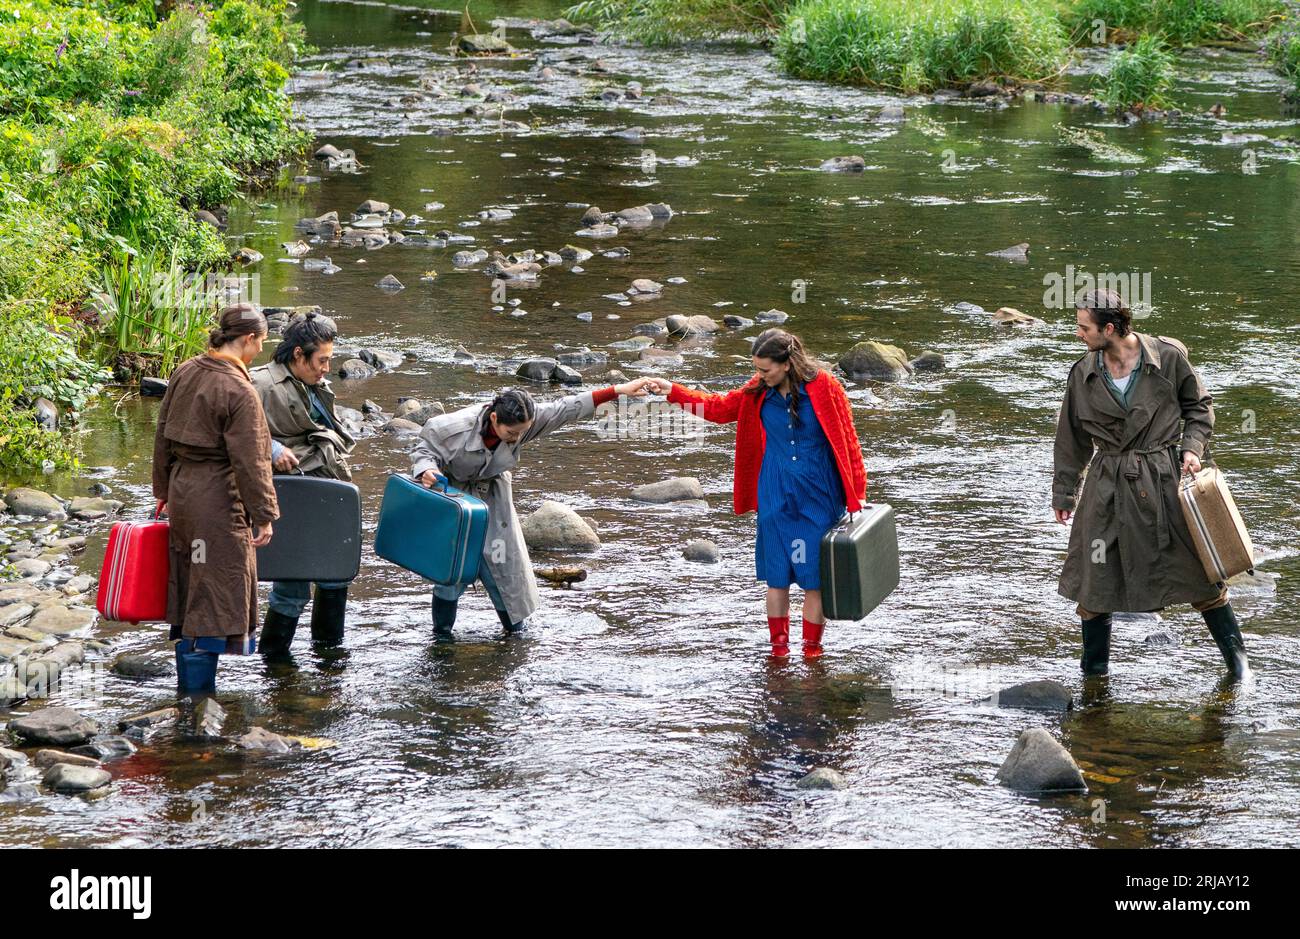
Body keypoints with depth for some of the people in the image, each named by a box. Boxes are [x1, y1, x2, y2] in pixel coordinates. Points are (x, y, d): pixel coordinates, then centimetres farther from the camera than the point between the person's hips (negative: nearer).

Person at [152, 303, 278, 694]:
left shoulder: (185, 373, 5)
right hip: (218, 502, -8)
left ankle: (188, 685, 27)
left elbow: (163, 438, 14)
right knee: (214, 593, -1)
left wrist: (163, 489, 24)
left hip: (182, 491, 8)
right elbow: (249, 460, -17)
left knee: (188, 589, 17)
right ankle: (199, 690, -1)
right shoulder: (239, 391, -18)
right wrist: (263, 515, -9)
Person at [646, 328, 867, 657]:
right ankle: (779, 646, 17)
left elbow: (847, 440, -6)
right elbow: (721, 408, 18)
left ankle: (812, 647, 15)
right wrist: (675, 392, 10)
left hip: (819, 498, -3)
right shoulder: (759, 392, 1)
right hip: (775, 499, 3)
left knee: (814, 575, 1)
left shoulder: (824, 387, -11)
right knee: (777, 575, 4)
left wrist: (855, 494, -5)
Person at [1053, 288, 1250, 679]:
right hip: (1108, 484, 2)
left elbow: (1199, 407, 9)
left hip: (1165, 479, -2)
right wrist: (1063, 493, 17)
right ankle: (1094, 669, 19)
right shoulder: (1083, 374, 0)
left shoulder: (1168, 357, -7)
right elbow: (1072, 437, 12)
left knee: (1197, 570, 3)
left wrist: (1191, 447, -8)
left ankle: (1237, 660, 17)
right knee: (1094, 579, 2)